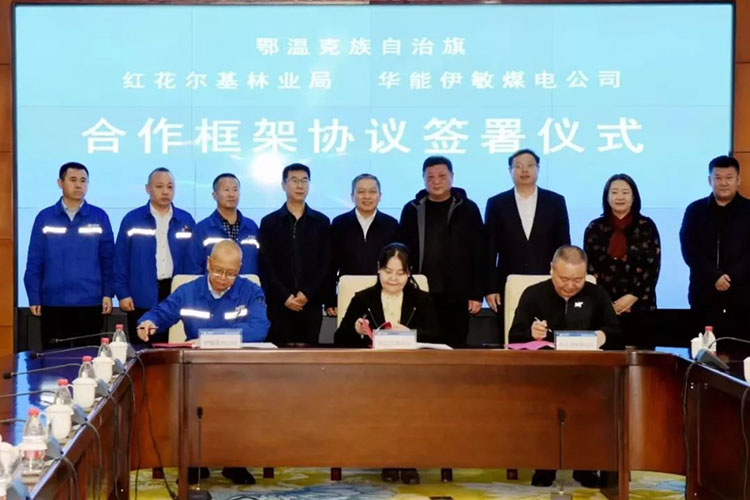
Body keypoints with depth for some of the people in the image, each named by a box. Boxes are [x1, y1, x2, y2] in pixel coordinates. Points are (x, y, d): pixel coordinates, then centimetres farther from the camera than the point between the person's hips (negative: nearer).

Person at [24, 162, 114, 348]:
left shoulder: (99, 217, 3)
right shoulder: (45, 218, 3)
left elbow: (108, 260, 4)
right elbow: (34, 262, 3)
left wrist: (108, 293, -2)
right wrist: (34, 298, -1)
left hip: (90, 303, 0)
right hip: (53, 304, 0)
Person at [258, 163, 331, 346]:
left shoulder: (321, 222, 10)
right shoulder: (269, 222, 8)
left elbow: (326, 264, 5)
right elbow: (265, 265, 2)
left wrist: (308, 294, -7)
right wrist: (284, 296, -9)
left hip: (311, 305, 1)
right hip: (278, 305, -1)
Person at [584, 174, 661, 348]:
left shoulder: (647, 226, 5)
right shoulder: (595, 228, 8)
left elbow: (654, 267, 1)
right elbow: (589, 268, 6)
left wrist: (633, 297, -9)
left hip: (639, 307, 0)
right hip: (603, 307, 1)